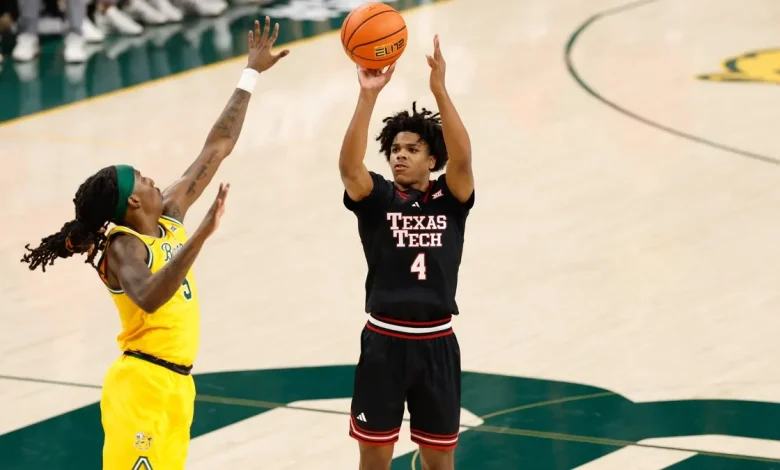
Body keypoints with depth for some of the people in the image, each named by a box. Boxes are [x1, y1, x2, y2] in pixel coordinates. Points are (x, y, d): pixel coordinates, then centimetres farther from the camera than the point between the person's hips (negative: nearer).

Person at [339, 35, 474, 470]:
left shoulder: (450, 199, 1)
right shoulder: (377, 198, 0)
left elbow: (462, 159, -19)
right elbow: (349, 164, -20)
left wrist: (440, 89, -28)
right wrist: (368, 96, -30)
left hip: (436, 344, 1)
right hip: (384, 342, 0)